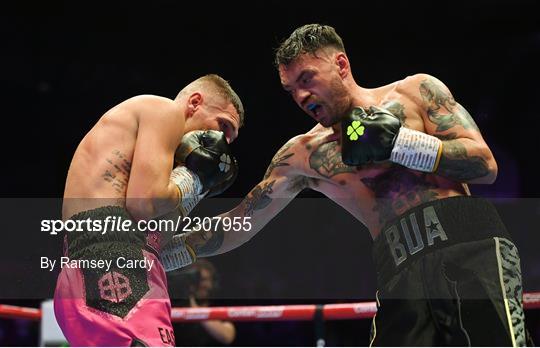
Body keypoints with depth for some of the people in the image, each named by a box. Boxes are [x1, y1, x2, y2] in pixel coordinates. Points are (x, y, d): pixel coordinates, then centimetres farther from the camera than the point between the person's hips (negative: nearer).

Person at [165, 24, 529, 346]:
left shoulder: (416, 91, 11)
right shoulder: (303, 154, 16)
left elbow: (485, 164, 3)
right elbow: (235, 227, 18)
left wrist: (398, 142, -6)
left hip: (470, 245, -2)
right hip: (403, 272, 2)